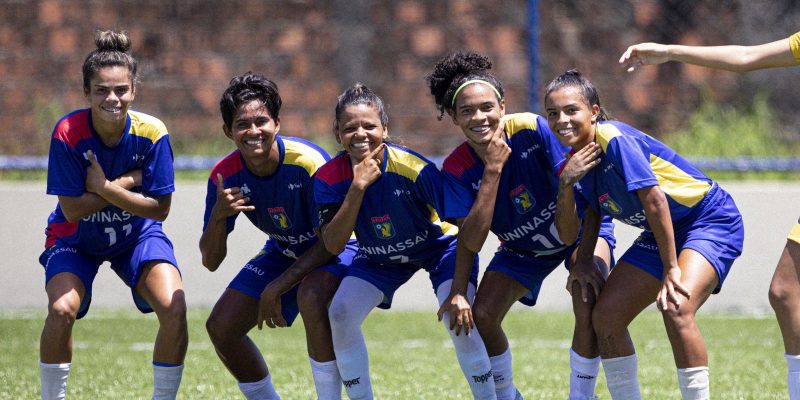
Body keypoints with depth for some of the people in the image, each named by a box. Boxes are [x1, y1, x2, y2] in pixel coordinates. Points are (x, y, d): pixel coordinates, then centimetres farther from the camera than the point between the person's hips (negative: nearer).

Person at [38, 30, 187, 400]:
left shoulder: (151, 133, -20)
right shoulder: (68, 133, -24)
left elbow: (159, 209, -17)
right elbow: (72, 209, -22)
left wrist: (105, 188, -27)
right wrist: (129, 182, -24)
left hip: (137, 233, 1)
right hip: (76, 239, -1)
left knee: (173, 308, -20)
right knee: (61, 309, -27)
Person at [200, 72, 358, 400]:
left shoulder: (308, 162, -31)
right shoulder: (225, 175, -16)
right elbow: (211, 261, -13)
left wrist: (277, 287, -27)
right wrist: (218, 215, -33)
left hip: (334, 251, -6)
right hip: (282, 251, 6)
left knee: (311, 296, -37)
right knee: (220, 327, -6)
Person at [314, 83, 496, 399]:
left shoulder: (415, 169, -32)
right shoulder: (330, 177, -22)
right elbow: (332, 245, -27)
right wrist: (358, 187, -37)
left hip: (438, 246, -4)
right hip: (380, 256, 4)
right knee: (340, 314, -17)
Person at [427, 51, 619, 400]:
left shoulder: (533, 129, -30)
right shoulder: (457, 169, -21)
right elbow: (471, 240, -24)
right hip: (522, 247, 4)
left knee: (587, 303, -28)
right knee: (480, 316, -9)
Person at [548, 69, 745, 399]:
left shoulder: (614, 139, -24)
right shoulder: (578, 162, 1)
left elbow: (655, 201, -26)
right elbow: (568, 234, 0)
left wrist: (671, 270, -25)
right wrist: (566, 184, -16)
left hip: (711, 220, -9)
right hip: (661, 234, 9)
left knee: (676, 308, -31)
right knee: (605, 317, 1)